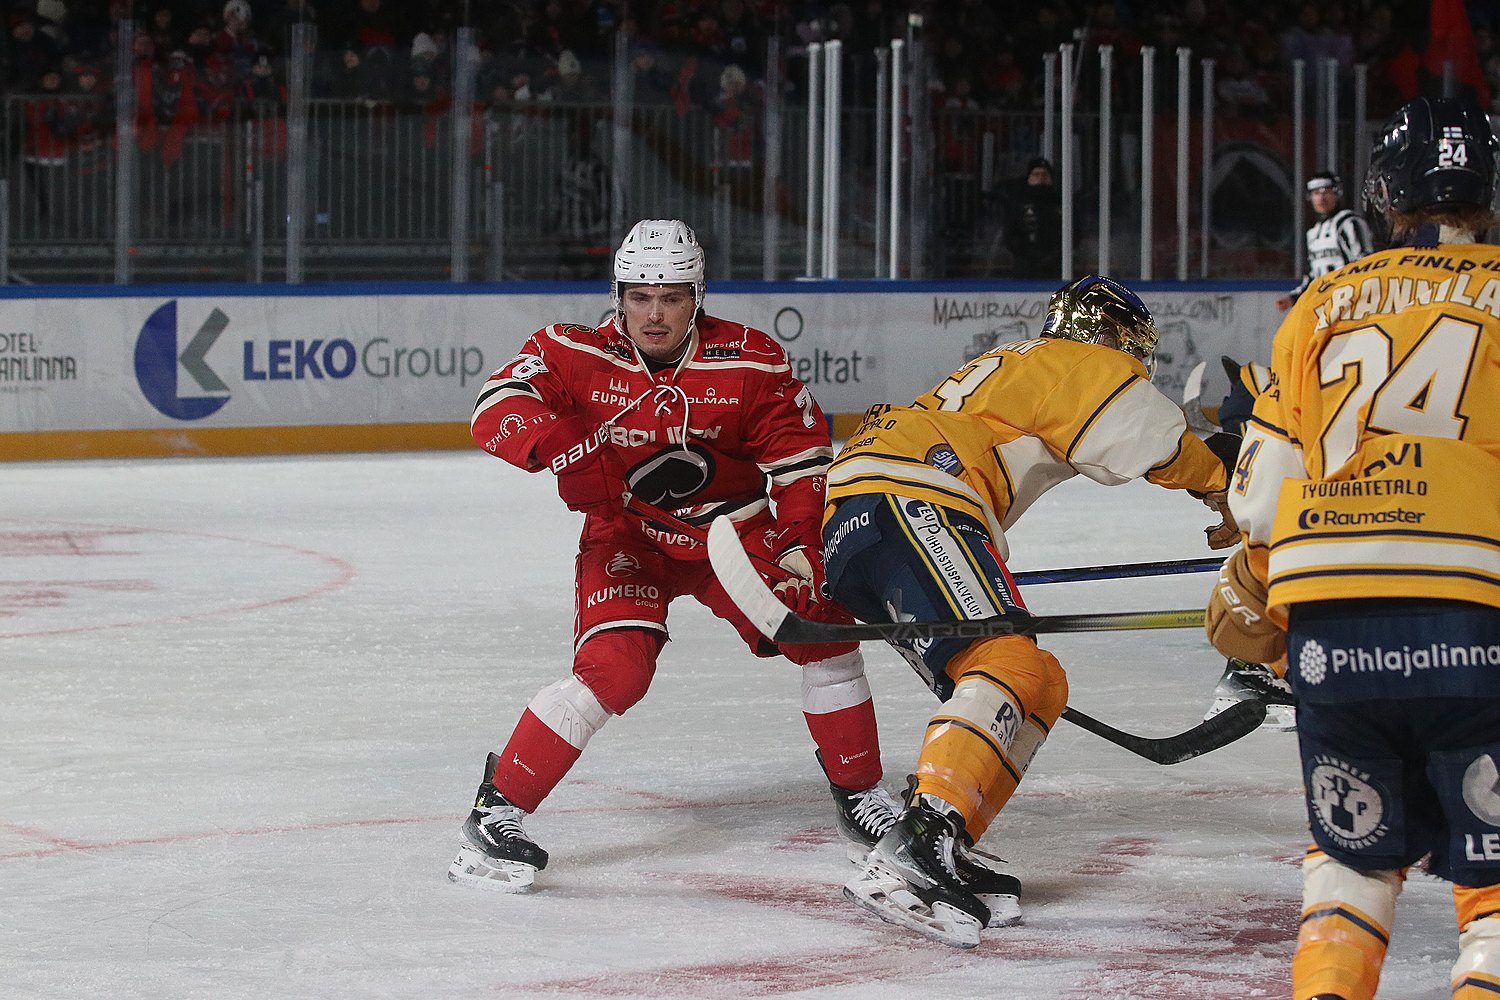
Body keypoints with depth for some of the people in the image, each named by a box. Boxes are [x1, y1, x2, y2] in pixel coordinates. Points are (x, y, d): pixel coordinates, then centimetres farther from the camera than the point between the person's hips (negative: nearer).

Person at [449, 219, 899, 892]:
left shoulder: (749, 361, -12)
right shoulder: (579, 355, -14)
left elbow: (801, 459, -7)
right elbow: (496, 409, -23)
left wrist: (801, 542, -20)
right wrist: (566, 447, -40)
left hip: (736, 527, 3)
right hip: (627, 538, -2)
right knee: (615, 667, -24)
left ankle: (858, 792, 10)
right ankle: (497, 811, -15)